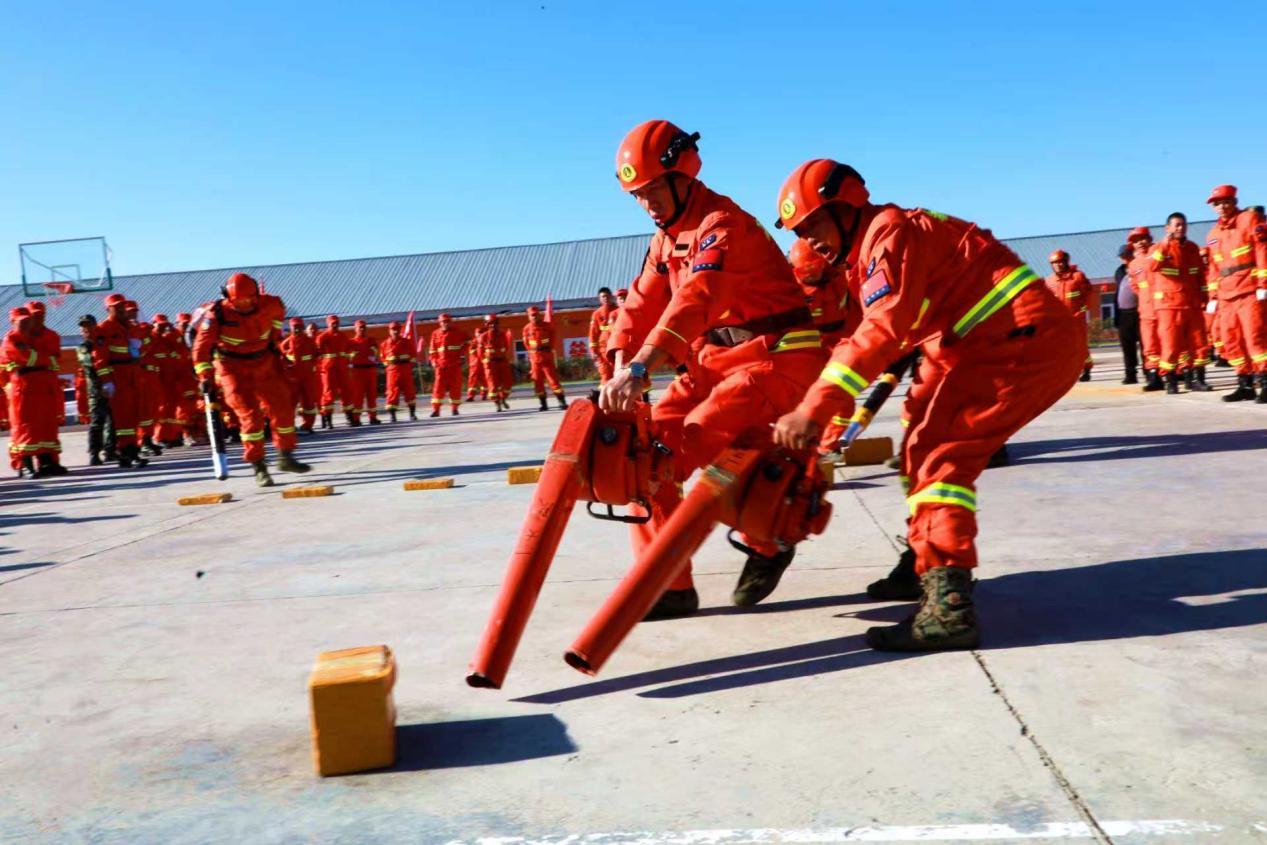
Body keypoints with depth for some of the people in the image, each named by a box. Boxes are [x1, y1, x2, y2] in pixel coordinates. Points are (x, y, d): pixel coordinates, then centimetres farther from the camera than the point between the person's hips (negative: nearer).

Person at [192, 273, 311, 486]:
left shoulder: (269, 304, -11)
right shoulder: (217, 314, -20)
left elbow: (279, 312, 14)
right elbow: (202, 345, -19)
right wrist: (204, 376, -25)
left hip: (265, 363, 4)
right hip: (234, 369, -4)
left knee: (282, 408, 6)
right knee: (250, 414, -11)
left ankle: (286, 457, 24)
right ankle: (258, 467, -1)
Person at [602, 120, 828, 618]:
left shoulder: (721, 224, -17)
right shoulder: (667, 237, 12)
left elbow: (694, 301, -34)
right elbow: (641, 304, 4)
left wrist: (639, 369, -46)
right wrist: (620, 369, -15)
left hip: (777, 358, -8)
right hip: (715, 362, 9)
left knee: (699, 439, -26)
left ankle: (769, 542, 1)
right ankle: (670, 585, 2)